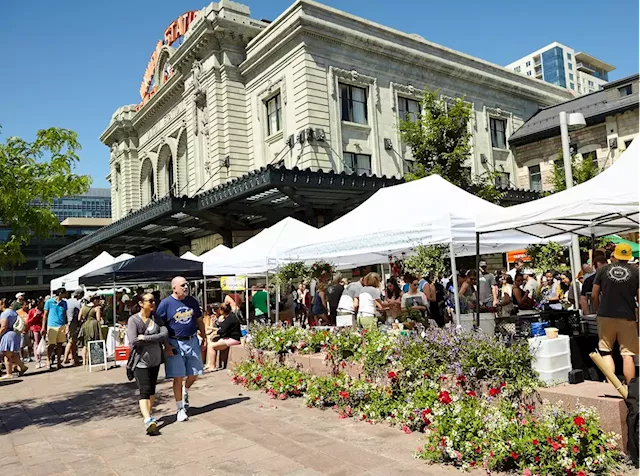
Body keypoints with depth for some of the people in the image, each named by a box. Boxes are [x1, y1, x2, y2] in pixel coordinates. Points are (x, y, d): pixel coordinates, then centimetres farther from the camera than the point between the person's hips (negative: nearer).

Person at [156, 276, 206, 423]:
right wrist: (166, 345, -13)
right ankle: (180, 409, 14)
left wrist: (204, 338, 12)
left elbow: (199, 320, 15)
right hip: (175, 344, -4)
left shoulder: (192, 301, 7)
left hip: (192, 341, 4)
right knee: (178, 377, 0)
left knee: (194, 373, 10)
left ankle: (185, 392, 41)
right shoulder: (166, 303, -8)